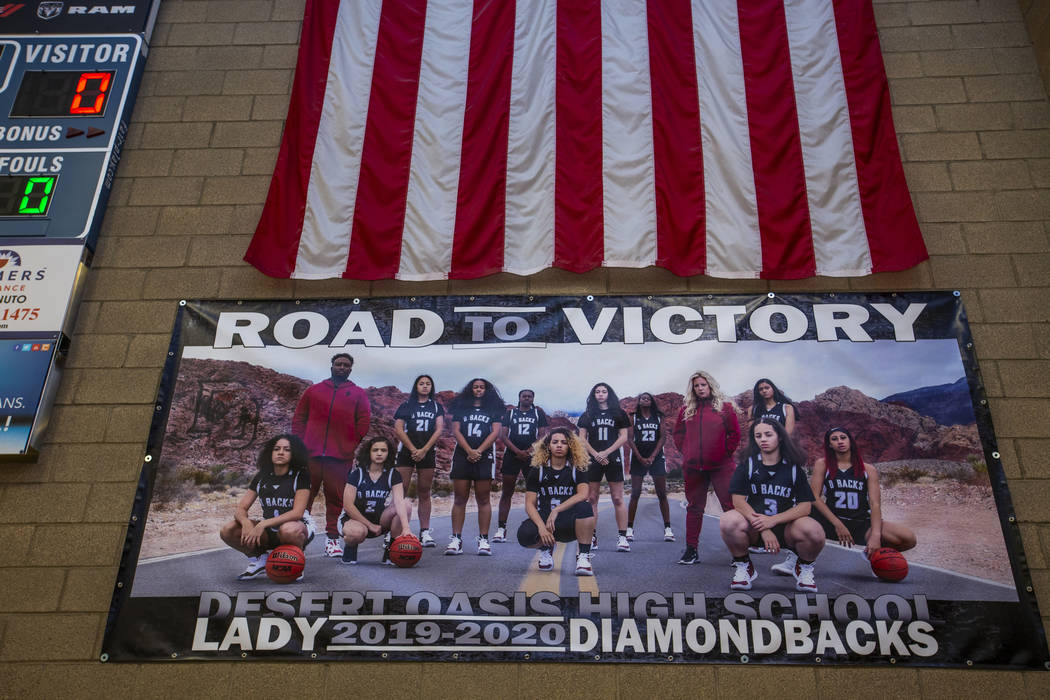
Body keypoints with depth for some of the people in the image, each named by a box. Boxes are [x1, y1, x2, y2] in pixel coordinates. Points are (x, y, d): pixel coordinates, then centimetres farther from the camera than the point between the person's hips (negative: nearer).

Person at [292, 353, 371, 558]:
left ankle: (333, 538, 6)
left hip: (340, 456, -1)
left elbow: (364, 421, 8)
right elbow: (299, 418, 15)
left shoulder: (358, 394, 14)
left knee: (336, 497, 0)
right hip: (311, 454, 1)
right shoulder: (314, 390, 17)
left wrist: (352, 444, -2)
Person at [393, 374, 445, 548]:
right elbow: (398, 429, 1)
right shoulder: (406, 406, 10)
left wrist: (424, 450, -8)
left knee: (424, 493, 3)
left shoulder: (436, 407, 14)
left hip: (428, 452, 1)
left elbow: (439, 429, 4)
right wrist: (413, 450, -9)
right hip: (406, 451, -1)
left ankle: (425, 532, 5)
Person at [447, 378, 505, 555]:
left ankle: (483, 539, 1)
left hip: (485, 456, -1)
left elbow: (495, 432, 1)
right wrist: (469, 451, -10)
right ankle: (456, 539, 1)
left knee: (483, 499, -1)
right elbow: (456, 431, 4)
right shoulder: (461, 407, 15)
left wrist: (479, 451, -10)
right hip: (462, 455, 1)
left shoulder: (494, 409, 12)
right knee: (459, 499, -1)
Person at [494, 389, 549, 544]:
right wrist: (517, 451, -11)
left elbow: (542, 435, 4)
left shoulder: (538, 413, 12)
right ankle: (501, 529, 0)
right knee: (506, 492, -1)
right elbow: (503, 435, 3)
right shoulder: (510, 413, 12)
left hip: (532, 456, 0)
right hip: (511, 455, 0)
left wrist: (529, 451, -10)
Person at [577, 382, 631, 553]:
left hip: (613, 459, -2)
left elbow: (623, 437, 2)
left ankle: (623, 537, -3)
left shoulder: (619, 413, 8)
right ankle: (592, 537, 5)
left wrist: (605, 453, -8)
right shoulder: (588, 415, 12)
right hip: (592, 460, 2)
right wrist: (596, 454, -7)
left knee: (618, 499, -4)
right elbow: (582, 438, 7)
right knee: (591, 498, 1)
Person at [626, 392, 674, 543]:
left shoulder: (659, 417, 10)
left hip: (656, 457, 1)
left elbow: (663, 437, 2)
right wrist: (640, 458, -10)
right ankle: (630, 528, 1)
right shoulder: (633, 417, 7)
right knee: (635, 494, -3)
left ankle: (667, 528, 0)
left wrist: (652, 457, -9)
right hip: (638, 457, -1)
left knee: (662, 494, -2)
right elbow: (630, 439, 0)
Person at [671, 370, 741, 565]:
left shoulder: (725, 407, 4)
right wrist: (685, 452, 7)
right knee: (694, 507, 8)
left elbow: (735, 433, 5)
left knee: (731, 506, -6)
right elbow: (677, 434, 18)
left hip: (721, 466, -3)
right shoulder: (686, 410, 11)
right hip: (693, 468, 3)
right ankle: (691, 550, 14)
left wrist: (726, 452, -2)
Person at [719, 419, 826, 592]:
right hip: (754, 528, 0)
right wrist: (763, 529, -21)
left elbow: (805, 506, -7)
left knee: (814, 532, -32)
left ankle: (804, 568, 4)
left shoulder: (794, 467, 1)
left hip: (785, 526, 0)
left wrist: (773, 520, -22)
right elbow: (738, 500, -9)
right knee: (728, 521, -33)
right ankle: (743, 566, -2)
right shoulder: (747, 464, 0)